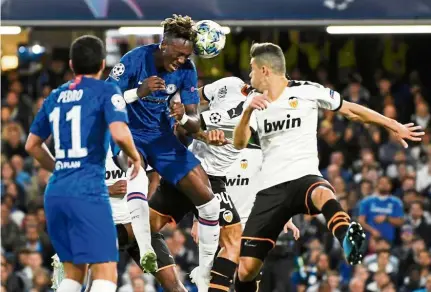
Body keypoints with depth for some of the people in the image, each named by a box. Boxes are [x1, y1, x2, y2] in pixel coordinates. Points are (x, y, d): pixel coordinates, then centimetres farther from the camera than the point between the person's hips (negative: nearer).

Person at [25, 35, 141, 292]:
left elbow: (32, 145, 25)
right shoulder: (106, 92, -1)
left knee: (74, 271, 17)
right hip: (88, 191, -7)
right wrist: (135, 157, 2)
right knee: (106, 271, -9)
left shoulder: (55, 96, 17)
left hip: (55, 192, 7)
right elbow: (120, 134, -17)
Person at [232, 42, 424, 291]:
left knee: (323, 195, -43)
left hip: (304, 177, -4)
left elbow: (351, 110, 12)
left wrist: (394, 126, 13)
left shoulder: (306, 92, 3)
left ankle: (349, 242, -70)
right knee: (247, 267, -6)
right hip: (271, 187, 4)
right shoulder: (256, 103, 13)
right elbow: (239, 143, 1)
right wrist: (248, 111, -17)